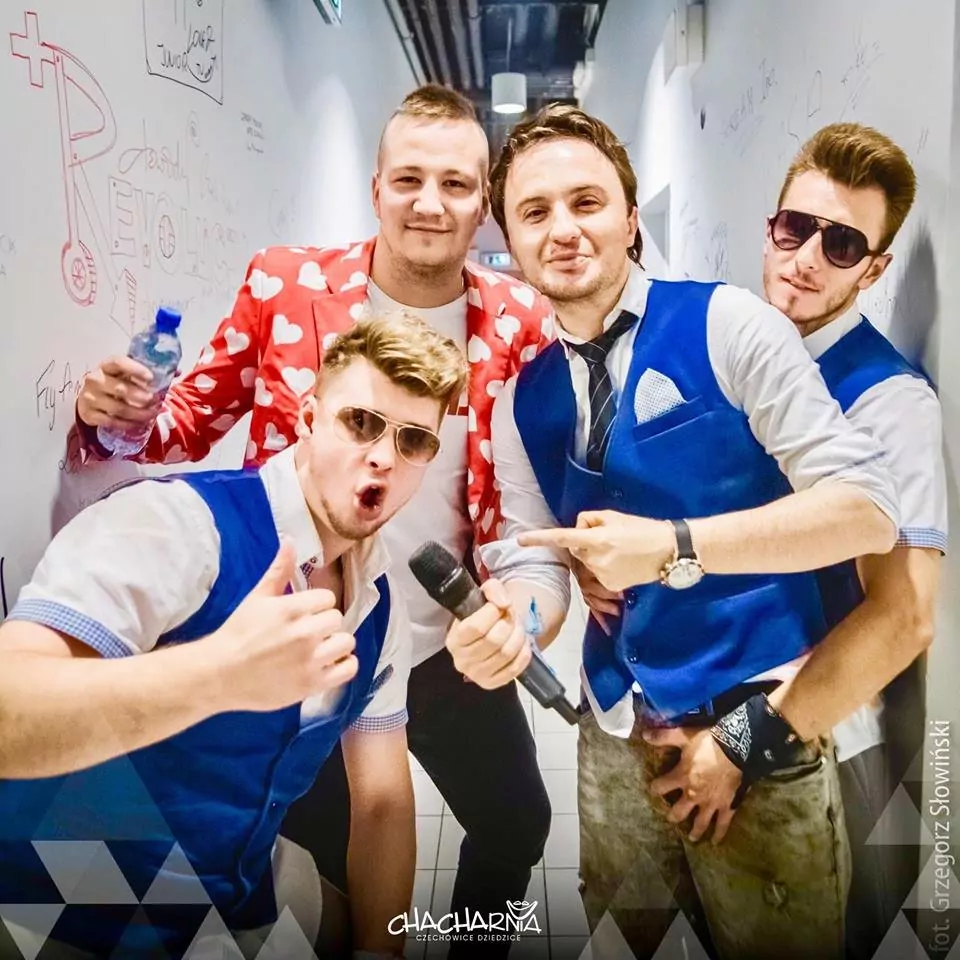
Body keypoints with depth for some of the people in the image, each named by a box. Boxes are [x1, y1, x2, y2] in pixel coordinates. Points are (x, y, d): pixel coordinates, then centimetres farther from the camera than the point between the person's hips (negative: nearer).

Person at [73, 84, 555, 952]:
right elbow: (196, 419, 0)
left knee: (516, 828, 21)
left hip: (451, 648, 1)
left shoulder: (519, 323, -9)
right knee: (329, 845, 22)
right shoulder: (284, 285, -11)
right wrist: (121, 419, -22)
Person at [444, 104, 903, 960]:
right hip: (617, 742, 4)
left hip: (759, 737, -3)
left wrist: (673, 548, -24)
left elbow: (868, 511, -14)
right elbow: (540, 560, 5)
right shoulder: (521, 399, 4)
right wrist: (505, 624, -18)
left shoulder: (728, 324, -10)